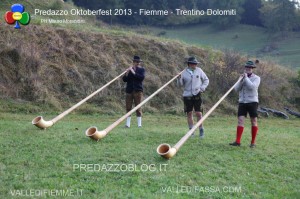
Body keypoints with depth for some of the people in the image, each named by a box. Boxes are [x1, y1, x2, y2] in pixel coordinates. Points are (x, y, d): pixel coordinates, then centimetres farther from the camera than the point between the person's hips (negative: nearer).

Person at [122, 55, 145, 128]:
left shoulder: (141, 69, 6)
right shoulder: (129, 70, 14)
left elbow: (142, 77, -12)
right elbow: (124, 79, 5)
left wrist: (134, 72, -15)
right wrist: (127, 72, -10)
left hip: (138, 90, -3)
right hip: (129, 90, 3)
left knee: (138, 107, -4)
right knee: (128, 107, 1)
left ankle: (139, 124, -1)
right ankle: (128, 124, 5)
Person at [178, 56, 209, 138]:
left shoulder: (199, 71, 2)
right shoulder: (184, 72, 0)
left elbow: (206, 80, 12)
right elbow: (180, 84, 4)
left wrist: (202, 88, -2)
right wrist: (179, 79, -16)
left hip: (197, 95, -1)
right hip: (187, 95, 1)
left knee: (198, 113, -5)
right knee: (189, 113, 5)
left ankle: (201, 130, 8)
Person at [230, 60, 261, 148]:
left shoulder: (256, 78, -1)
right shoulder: (242, 77, 13)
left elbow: (252, 87, -19)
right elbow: (236, 89, 4)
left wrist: (246, 78, -15)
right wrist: (241, 80, -10)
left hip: (252, 102, -3)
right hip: (242, 102, 4)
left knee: (254, 121, 1)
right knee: (240, 120, -6)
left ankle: (253, 142, 9)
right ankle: (237, 141, -9)